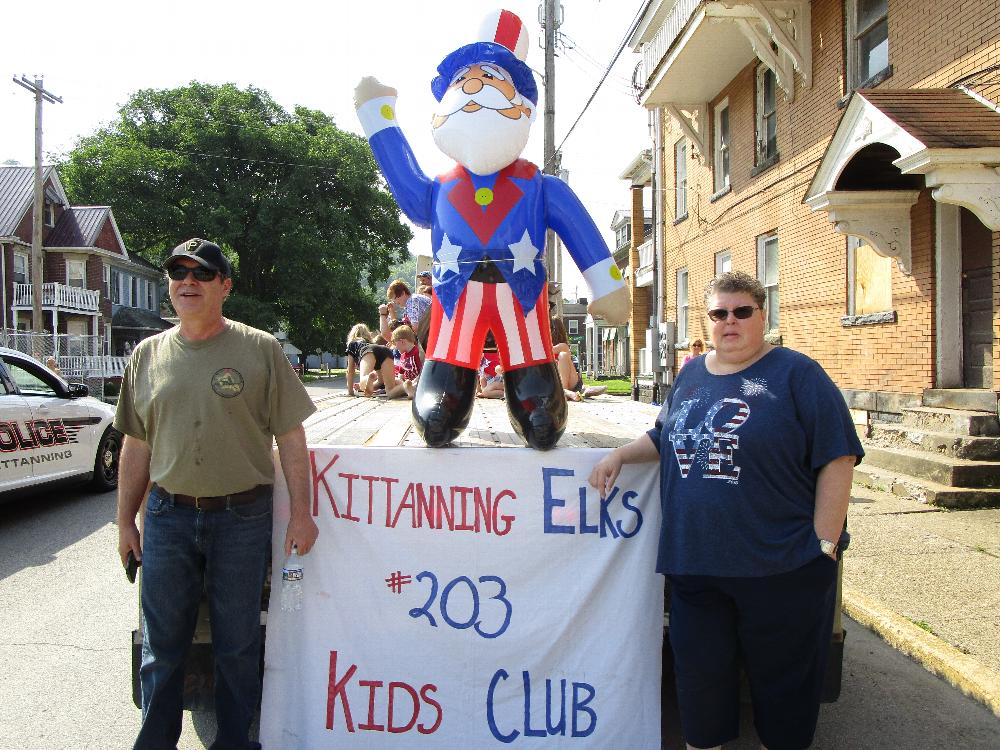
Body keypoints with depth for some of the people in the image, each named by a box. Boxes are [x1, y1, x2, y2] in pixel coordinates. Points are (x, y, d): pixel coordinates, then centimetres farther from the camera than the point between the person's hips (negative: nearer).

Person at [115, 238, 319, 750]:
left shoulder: (260, 350, -2)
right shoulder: (148, 354, 8)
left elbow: (290, 437, -3)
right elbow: (136, 445, 12)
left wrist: (300, 512, -7)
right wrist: (125, 520, 11)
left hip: (242, 517, -2)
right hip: (167, 516, 3)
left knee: (238, 644, 10)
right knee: (161, 644, 12)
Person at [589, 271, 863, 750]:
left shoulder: (795, 374, -5)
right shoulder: (691, 375, 12)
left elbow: (836, 459, -9)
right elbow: (665, 438, 26)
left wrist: (824, 543, -14)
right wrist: (620, 454, 9)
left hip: (781, 567, -4)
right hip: (693, 563, 5)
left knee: (783, 675, 11)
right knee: (699, 670, 15)